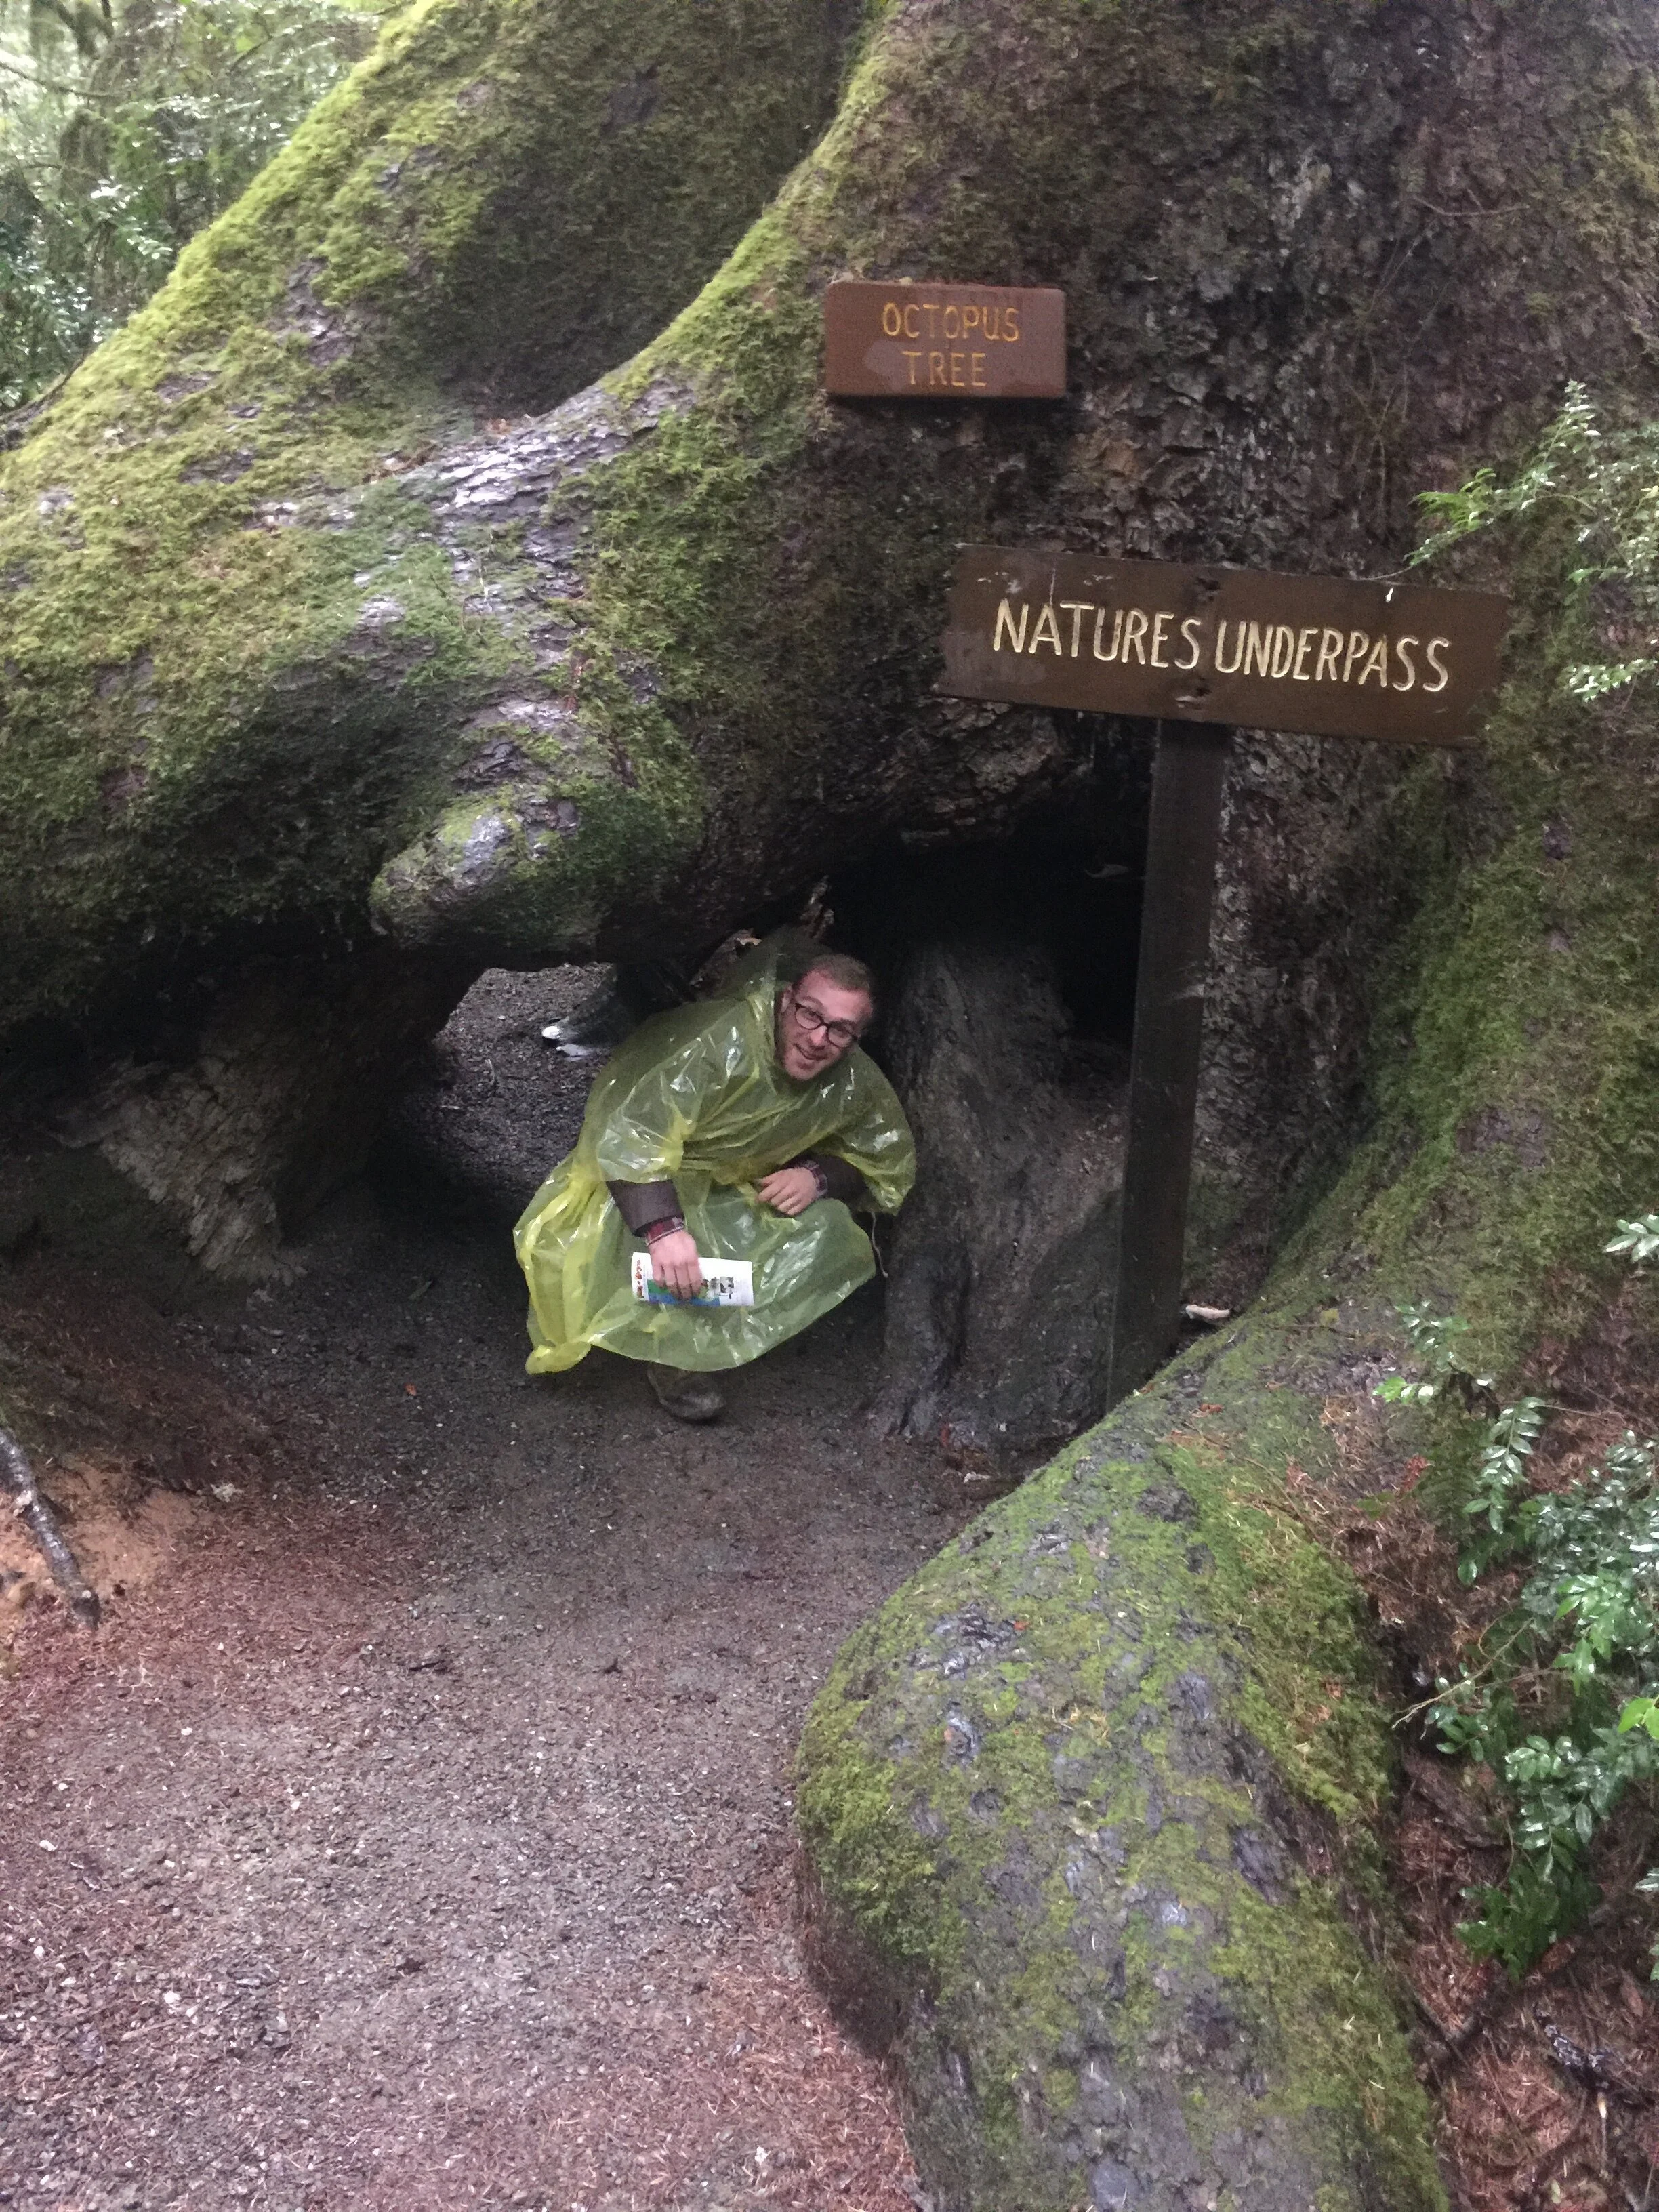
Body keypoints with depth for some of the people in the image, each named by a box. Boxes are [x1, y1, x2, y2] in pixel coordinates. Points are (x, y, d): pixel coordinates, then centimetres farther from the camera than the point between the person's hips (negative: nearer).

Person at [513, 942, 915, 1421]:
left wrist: (818, 1176, -21)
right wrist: (664, 1228, -55)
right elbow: (630, 1134, -42)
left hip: (740, 1187, 6)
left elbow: (889, 1169, 0)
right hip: (636, 1180, -6)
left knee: (832, 1236, -16)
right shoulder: (721, 1043, -36)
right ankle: (675, 1361, -14)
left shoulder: (856, 1085, -15)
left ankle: (702, 1340, -6)